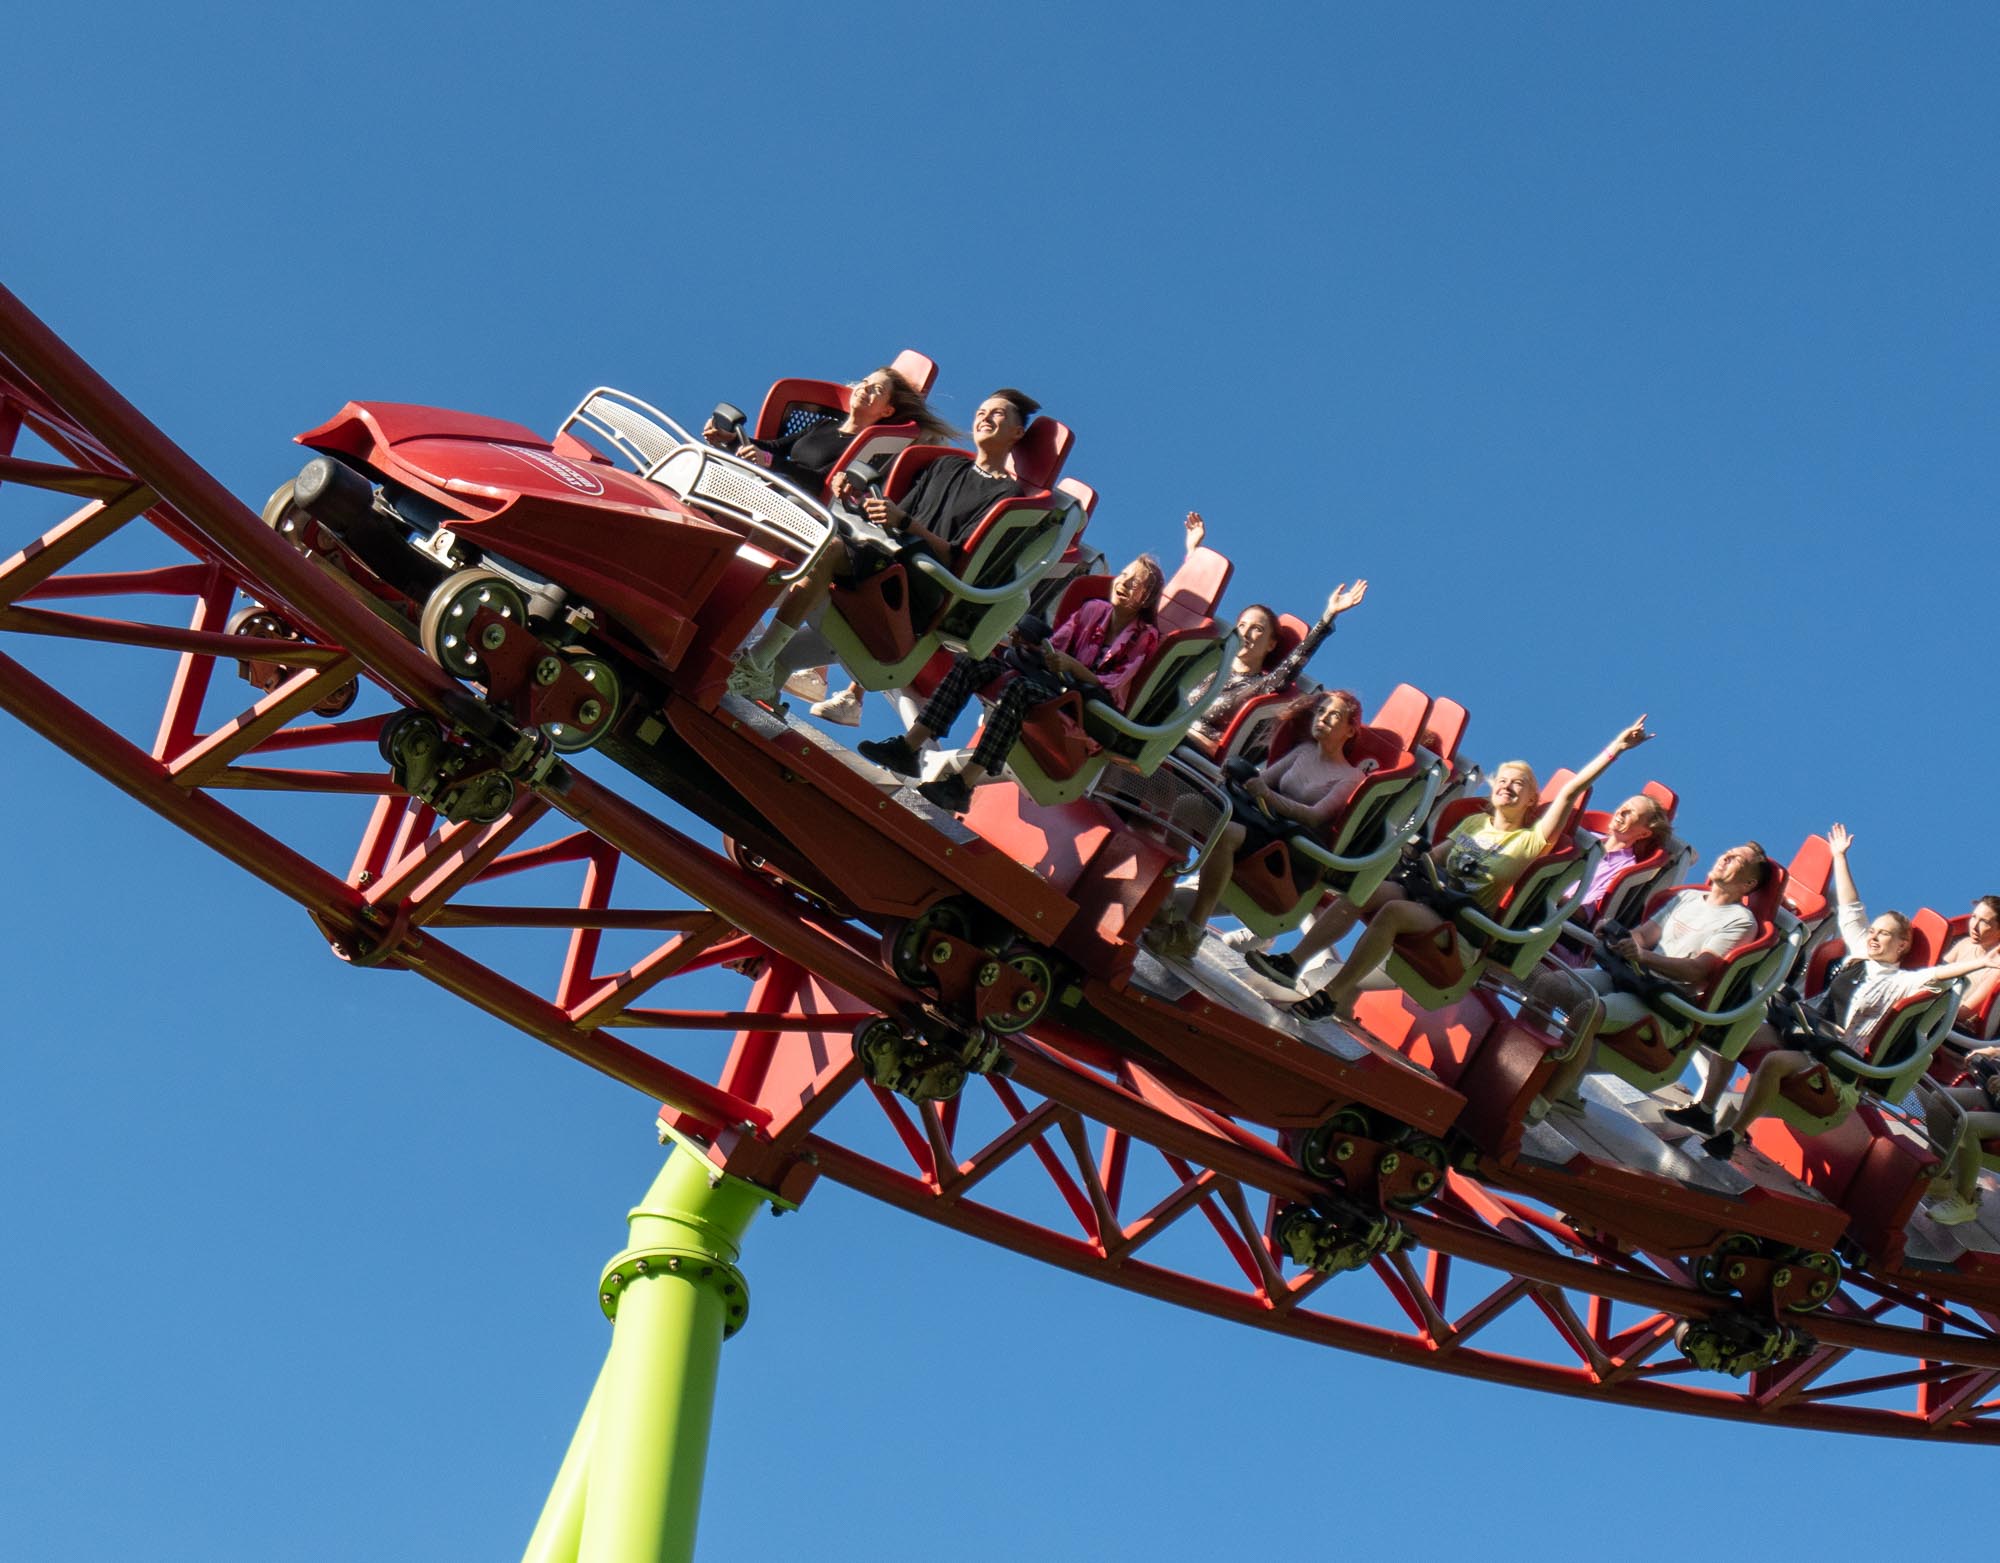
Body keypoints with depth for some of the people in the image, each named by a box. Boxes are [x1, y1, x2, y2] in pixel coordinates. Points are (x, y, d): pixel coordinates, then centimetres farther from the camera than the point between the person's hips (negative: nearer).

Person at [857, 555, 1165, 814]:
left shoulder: (1145, 637, 2)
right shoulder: (1094, 609, 16)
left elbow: (1112, 686, -8)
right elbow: (1053, 647, 11)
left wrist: (1072, 665, -20)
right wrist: (1026, 645, -9)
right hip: (1053, 683, 6)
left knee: (1018, 687, -37)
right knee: (971, 661, -15)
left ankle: (964, 784, -46)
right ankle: (909, 746, -26)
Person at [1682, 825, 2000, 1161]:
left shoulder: (1901, 982, 1)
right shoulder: (1860, 954, 18)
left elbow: (1939, 974, -15)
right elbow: (1851, 909, 24)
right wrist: (1840, 857, 29)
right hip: (1798, 1032, 7)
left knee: (1774, 1061, -34)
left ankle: (1730, 1134, -30)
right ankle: (1704, 1109, -8)